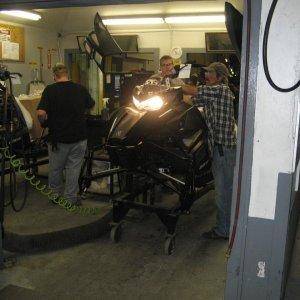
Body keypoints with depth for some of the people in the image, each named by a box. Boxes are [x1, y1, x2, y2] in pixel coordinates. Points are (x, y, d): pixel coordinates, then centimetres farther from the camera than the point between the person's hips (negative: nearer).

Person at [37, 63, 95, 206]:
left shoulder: (50, 90, -10)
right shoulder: (81, 89, 0)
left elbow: (41, 113, -20)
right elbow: (91, 105, 17)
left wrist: (44, 124, 0)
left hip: (58, 137, -1)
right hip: (79, 137, 2)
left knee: (55, 168, 17)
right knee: (73, 168, 11)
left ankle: (55, 194, 34)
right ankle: (70, 198, 18)